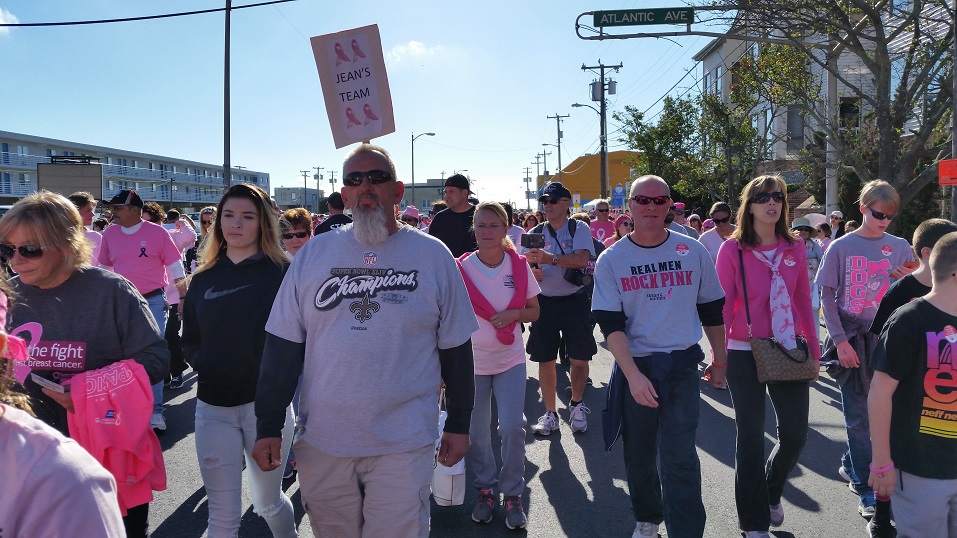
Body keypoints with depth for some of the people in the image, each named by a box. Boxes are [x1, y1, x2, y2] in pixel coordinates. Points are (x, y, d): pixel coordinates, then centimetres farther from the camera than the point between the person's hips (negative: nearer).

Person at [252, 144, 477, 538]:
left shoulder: (432, 255, -1)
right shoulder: (314, 254, 2)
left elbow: (455, 347, 4)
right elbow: (282, 345, 4)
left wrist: (459, 424, 5)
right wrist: (268, 425, 1)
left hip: (403, 444, -2)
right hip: (321, 441, 3)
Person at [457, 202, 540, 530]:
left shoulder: (519, 265, -4)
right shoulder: (461, 268, -9)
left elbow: (534, 311, 4)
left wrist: (514, 313, -18)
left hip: (510, 359, 1)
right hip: (472, 361, 0)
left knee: (512, 428, -3)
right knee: (476, 432, 9)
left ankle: (512, 494, 18)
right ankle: (485, 489, 31)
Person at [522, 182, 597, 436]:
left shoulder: (579, 228, -4)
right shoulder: (535, 233, 5)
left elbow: (582, 259, -21)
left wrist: (550, 259, -34)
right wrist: (531, 272, -18)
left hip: (575, 300, -2)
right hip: (544, 301, 3)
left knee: (580, 359, 2)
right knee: (545, 360, 5)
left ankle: (576, 405, 28)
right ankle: (550, 414, 20)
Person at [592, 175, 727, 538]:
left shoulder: (693, 252, 2)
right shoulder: (611, 260, -2)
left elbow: (711, 310, 13)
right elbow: (611, 325, -7)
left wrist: (719, 360, 16)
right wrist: (633, 376, -17)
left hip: (682, 365, 0)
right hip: (634, 366, 1)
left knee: (680, 458, -7)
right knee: (638, 456, 13)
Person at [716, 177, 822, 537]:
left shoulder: (795, 248, 4)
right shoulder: (732, 249, -8)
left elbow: (803, 300, 9)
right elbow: (722, 305, -9)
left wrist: (813, 349, 9)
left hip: (790, 350, 4)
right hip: (745, 354, -4)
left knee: (795, 434, 8)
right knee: (751, 436, 6)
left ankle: (771, 491, 40)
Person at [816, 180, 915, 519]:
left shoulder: (900, 247, 4)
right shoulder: (841, 247, -3)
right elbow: (827, 297, -2)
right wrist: (840, 341, -10)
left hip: (887, 340, 3)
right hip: (851, 341, -3)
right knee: (858, 415, 1)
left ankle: (850, 465, 32)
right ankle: (867, 488, 8)